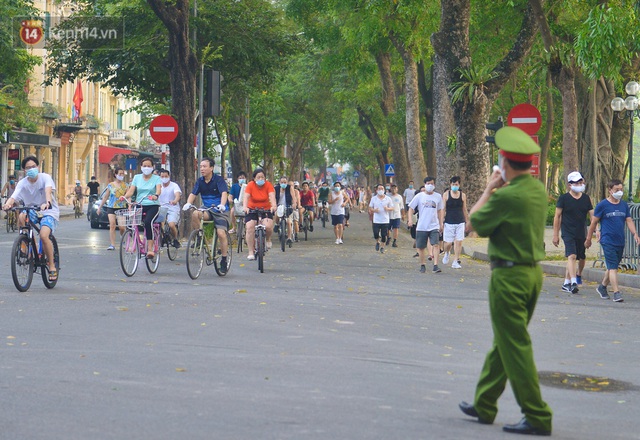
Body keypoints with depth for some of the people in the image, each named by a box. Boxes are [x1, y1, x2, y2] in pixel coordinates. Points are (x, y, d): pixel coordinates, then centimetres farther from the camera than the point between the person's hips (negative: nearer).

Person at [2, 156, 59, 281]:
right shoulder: (22, 183, -4)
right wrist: (7, 204, -43)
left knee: (44, 235, -29)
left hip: (49, 212, -3)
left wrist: (47, 202, -53)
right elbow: (14, 197, -19)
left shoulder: (45, 178, -12)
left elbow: (48, 190, -31)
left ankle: (52, 266, -10)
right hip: (32, 211, 4)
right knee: (20, 217, -31)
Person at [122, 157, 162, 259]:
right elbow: (131, 190, 3)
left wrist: (155, 196, -38)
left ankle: (150, 249, -33)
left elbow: (158, 189, -15)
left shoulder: (156, 178, 4)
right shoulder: (137, 177, 13)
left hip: (152, 206, -3)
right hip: (139, 205, 3)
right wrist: (124, 197, -19)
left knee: (148, 222, -32)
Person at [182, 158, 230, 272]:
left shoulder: (219, 180, -10)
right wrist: (188, 203, -25)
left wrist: (222, 205, -43)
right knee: (195, 214, -29)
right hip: (207, 210, 4)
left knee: (221, 234, -18)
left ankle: (224, 260, -6)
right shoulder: (200, 181, 4)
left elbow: (224, 193, -24)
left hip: (220, 211, -4)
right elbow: (193, 194, -3)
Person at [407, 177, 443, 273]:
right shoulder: (419, 196, 1)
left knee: (435, 245, -16)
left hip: (434, 226, 0)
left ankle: (435, 266, -19)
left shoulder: (438, 196, 6)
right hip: (421, 226, 0)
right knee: (421, 247, 7)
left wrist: (441, 223, 13)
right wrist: (410, 219, -10)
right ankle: (423, 265, 24)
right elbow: (411, 208, 3)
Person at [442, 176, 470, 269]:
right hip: (449, 222, -2)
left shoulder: (462, 195, 6)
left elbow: (464, 209, 14)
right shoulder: (446, 195, 0)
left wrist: (467, 221, 15)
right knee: (448, 242, 0)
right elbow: (443, 209, 1)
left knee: (458, 242, -5)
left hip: (460, 222, 2)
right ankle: (446, 253, 33)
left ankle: (455, 262, 1)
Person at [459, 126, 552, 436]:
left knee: (515, 347, -4)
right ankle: (484, 405, 29)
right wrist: (501, 188, 15)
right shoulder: (538, 190, 6)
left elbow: (476, 223, -6)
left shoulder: (507, 196, -20)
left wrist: (489, 190, 3)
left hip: (509, 276, -9)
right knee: (503, 342, 18)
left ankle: (537, 417, -3)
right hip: (533, 271, 9)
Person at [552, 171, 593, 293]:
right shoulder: (563, 198, -4)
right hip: (568, 233, -5)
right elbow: (557, 217, 0)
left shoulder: (586, 198, 6)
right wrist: (555, 235, -2)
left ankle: (578, 275, 42)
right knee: (572, 256, -20)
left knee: (582, 257, 14)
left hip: (582, 233, 5)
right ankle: (573, 282, -28)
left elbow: (592, 215, 5)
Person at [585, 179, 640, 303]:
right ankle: (616, 293, -14)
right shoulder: (602, 205, -4)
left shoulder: (624, 205, 10)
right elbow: (593, 223, 1)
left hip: (620, 242, 5)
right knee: (613, 267, -11)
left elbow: (629, 221, 10)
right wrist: (588, 239, 5)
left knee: (612, 267, 14)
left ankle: (602, 287, 32)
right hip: (608, 241, -5)